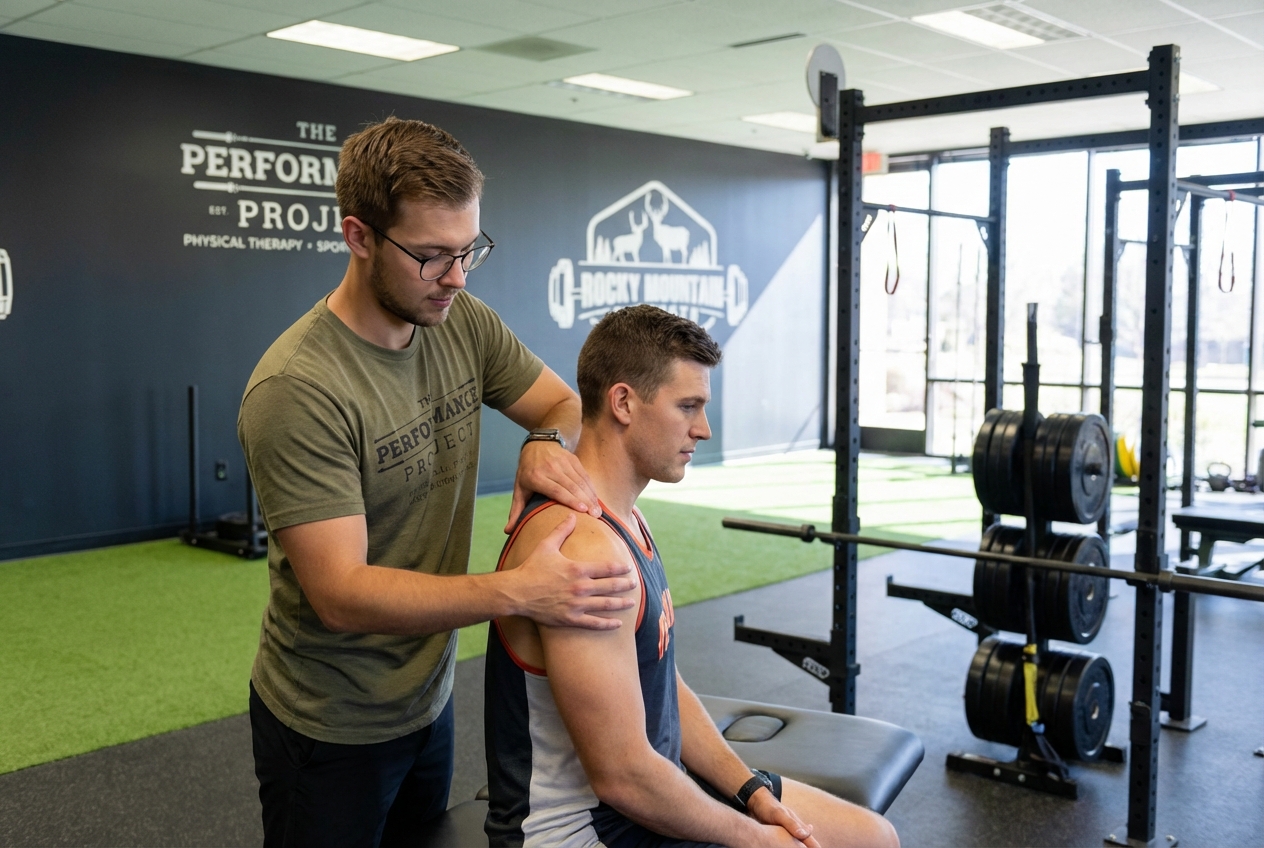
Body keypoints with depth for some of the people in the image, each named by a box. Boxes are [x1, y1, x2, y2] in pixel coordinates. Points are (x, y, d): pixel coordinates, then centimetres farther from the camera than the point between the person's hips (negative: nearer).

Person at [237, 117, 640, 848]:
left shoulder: (463, 324, -7)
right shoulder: (297, 390, -27)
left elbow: (569, 403, 5)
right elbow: (340, 593, -29)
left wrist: (548, 442, -19)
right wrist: (518, 592, -39)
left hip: (430, 696, 6)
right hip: (332, 727, -6)